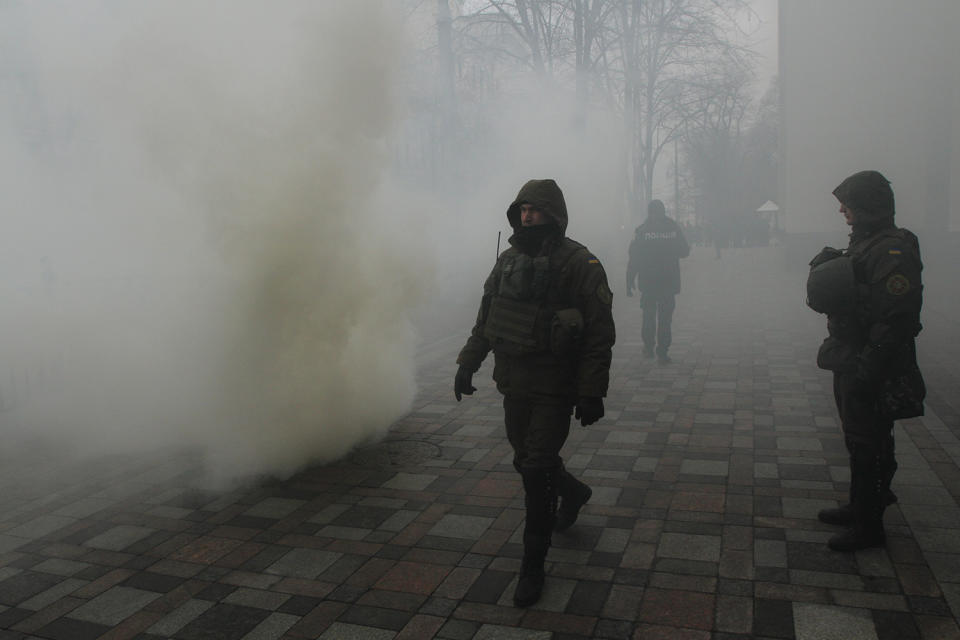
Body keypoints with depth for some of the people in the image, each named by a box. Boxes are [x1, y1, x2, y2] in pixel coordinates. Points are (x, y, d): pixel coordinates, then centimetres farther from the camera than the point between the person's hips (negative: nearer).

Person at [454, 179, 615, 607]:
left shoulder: (580, 265, -12)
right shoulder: (509, 260, 6)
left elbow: (600, 335, -13)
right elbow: (485, 319, 15)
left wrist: (592, 393, -15)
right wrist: (467, 363, 8)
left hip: (555, 387, -6)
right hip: (514, 383, 6)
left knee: (536, 468, -7)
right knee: (527, 460, 18)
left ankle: (533, 564, 9)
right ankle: (572, 492, 50)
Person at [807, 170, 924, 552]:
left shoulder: (893, 252, -20)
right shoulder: (864, 243, 12)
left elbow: (895, 319, -26)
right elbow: (829, 296, 19)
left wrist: (867, 372, -26)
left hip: (871, 373, -10)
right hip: (850, 365, 10)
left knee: (869, 447, 1)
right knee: (857, 442, 20)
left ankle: (869, 527, 15)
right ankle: (859, 508, 36)